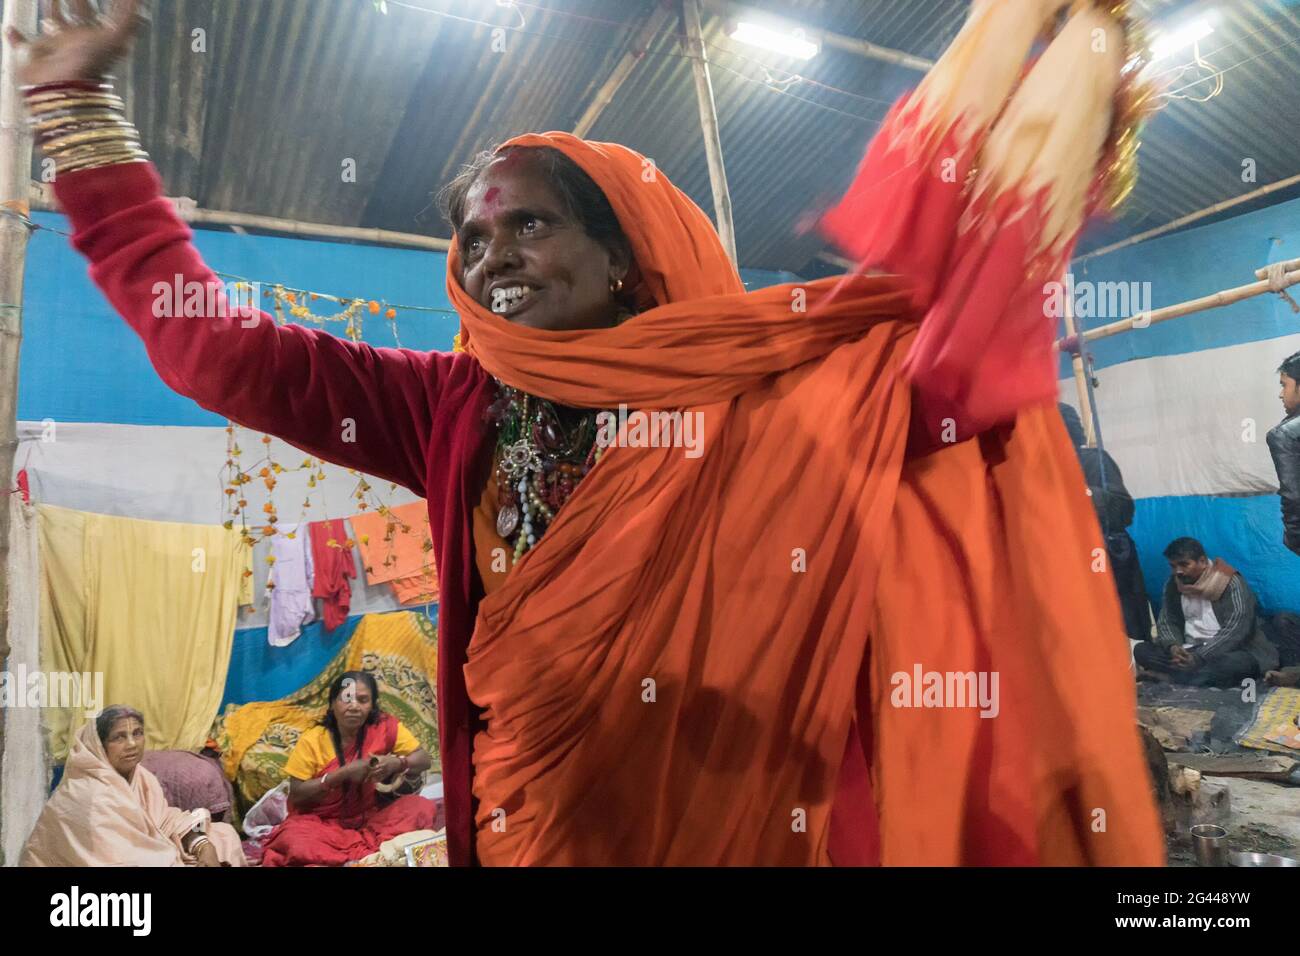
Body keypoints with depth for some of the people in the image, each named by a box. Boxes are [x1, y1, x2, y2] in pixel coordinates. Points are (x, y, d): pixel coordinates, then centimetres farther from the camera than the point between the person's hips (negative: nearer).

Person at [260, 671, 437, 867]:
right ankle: (367, 850, -24)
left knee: (422, 807, -23)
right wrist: (343, 774, -23)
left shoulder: (384, 727, -8)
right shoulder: (312, 741, -10)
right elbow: (296, 794, -12)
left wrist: (396, 763, -25)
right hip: (322, 821, -2)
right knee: (295, 842, -35)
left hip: (369, 816, 2)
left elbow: (425, 759, -4)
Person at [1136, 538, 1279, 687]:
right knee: (1141, 650, -20)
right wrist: (1172, 646, -16)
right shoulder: (1173, 585, 5)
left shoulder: (1231, 583, -12)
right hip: (1189, 651, 5)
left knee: (1240, 662, -39)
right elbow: (1167, 622, 8)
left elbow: (1235, 630, -20)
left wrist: (1199, 657, -29)